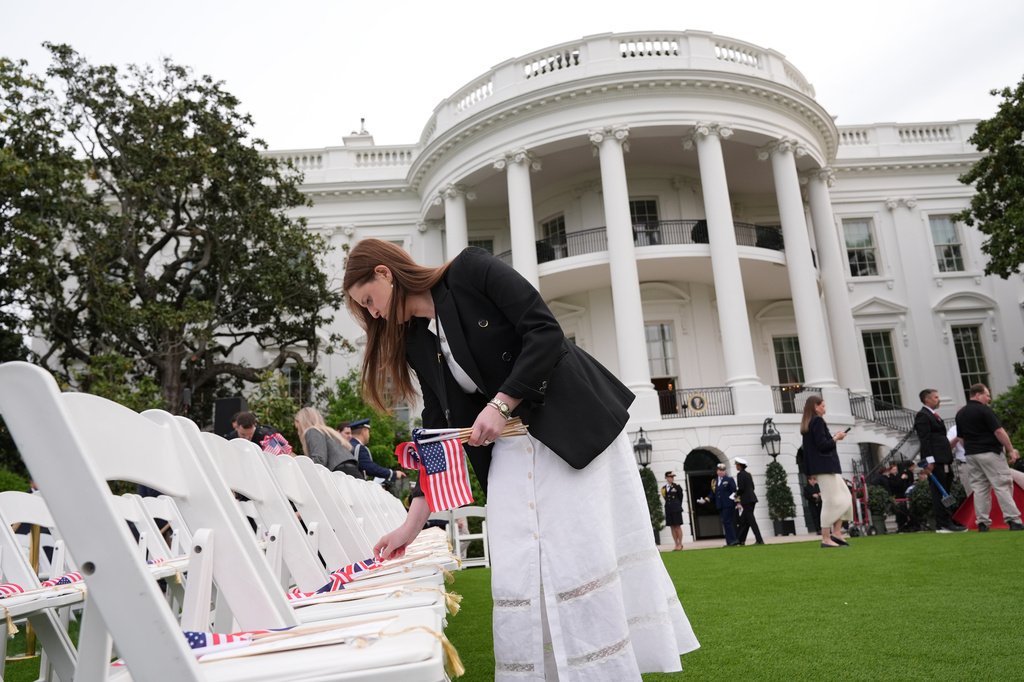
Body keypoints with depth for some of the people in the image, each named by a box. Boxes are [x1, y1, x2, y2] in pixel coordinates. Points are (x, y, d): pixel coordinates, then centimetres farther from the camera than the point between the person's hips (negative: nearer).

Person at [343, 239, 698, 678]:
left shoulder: (470, 270, -8)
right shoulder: (416, 344, 8)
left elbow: (546, 332, -15)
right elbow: (439, 429, 8)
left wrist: (500, 404, -18)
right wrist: (412, 524, 4)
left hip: (575, 421, -6)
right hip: (510, 445, 6)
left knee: (586, 552, -5)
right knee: (519, 574, -1)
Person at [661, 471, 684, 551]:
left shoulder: (677, 486, -1)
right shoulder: (663, 488, 7)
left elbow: (680, 497, 8)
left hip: (676, 508, -3)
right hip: (668, 508, 3)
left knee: (678, 526, -1)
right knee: (672, 527, 5)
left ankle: (680, 544, 5)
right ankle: (676, 545, 10)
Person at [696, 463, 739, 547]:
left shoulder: (729, 479, 0)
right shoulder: (714, 481, 15)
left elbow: (734, 492, -5)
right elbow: (713, 494, 16)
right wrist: (705, 500, 3)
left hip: (728, 505, -6)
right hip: (720, 506, 6)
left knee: (726, 521, -13)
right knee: (726, 522, 7)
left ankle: (731, 540, -9)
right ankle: (731, 541, 11)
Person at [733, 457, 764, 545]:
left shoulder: (740, 474, -11)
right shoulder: (748, 474, 15)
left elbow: (741, 488, -18)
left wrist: (736, 494, 1)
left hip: (746, 500, -9)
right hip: (751, 498, 9)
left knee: (751, 521, -6)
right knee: (743, 520, 15)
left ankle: (759, 540, -9)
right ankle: (741, 540, 21)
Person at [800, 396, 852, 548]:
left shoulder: (807, 424, 17)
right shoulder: (818, 421, -11)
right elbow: (822, 445, -18)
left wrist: (833, 438, 15)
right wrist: (836, 438, -4)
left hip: (824, 467, 10)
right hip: (826, 466, -10)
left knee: (845, 497, 12)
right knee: (830, 501, -9)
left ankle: (836, 532, 7)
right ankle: (826, 539, -7)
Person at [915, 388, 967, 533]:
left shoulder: (934, 416, 24)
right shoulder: (922, 415, -7)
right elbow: (925, 440, -15)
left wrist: (949, 459, 19)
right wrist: (930, 460, -21)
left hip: (943, 461, 10)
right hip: (935, 461, -10)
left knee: (944, 493, 10)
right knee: (939, 493, -8)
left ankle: (945, 523, 15)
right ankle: (944, 525, -7)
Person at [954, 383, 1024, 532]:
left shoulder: (960, 413, 13)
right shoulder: (984, 410, -10)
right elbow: (998, 431, -14)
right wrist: (1011, 450, -10)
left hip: (971, 454, 7)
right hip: (989, 453, -7)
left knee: (979, 488, 7)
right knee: (1002, 485, -3)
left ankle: (983, 522, 5)